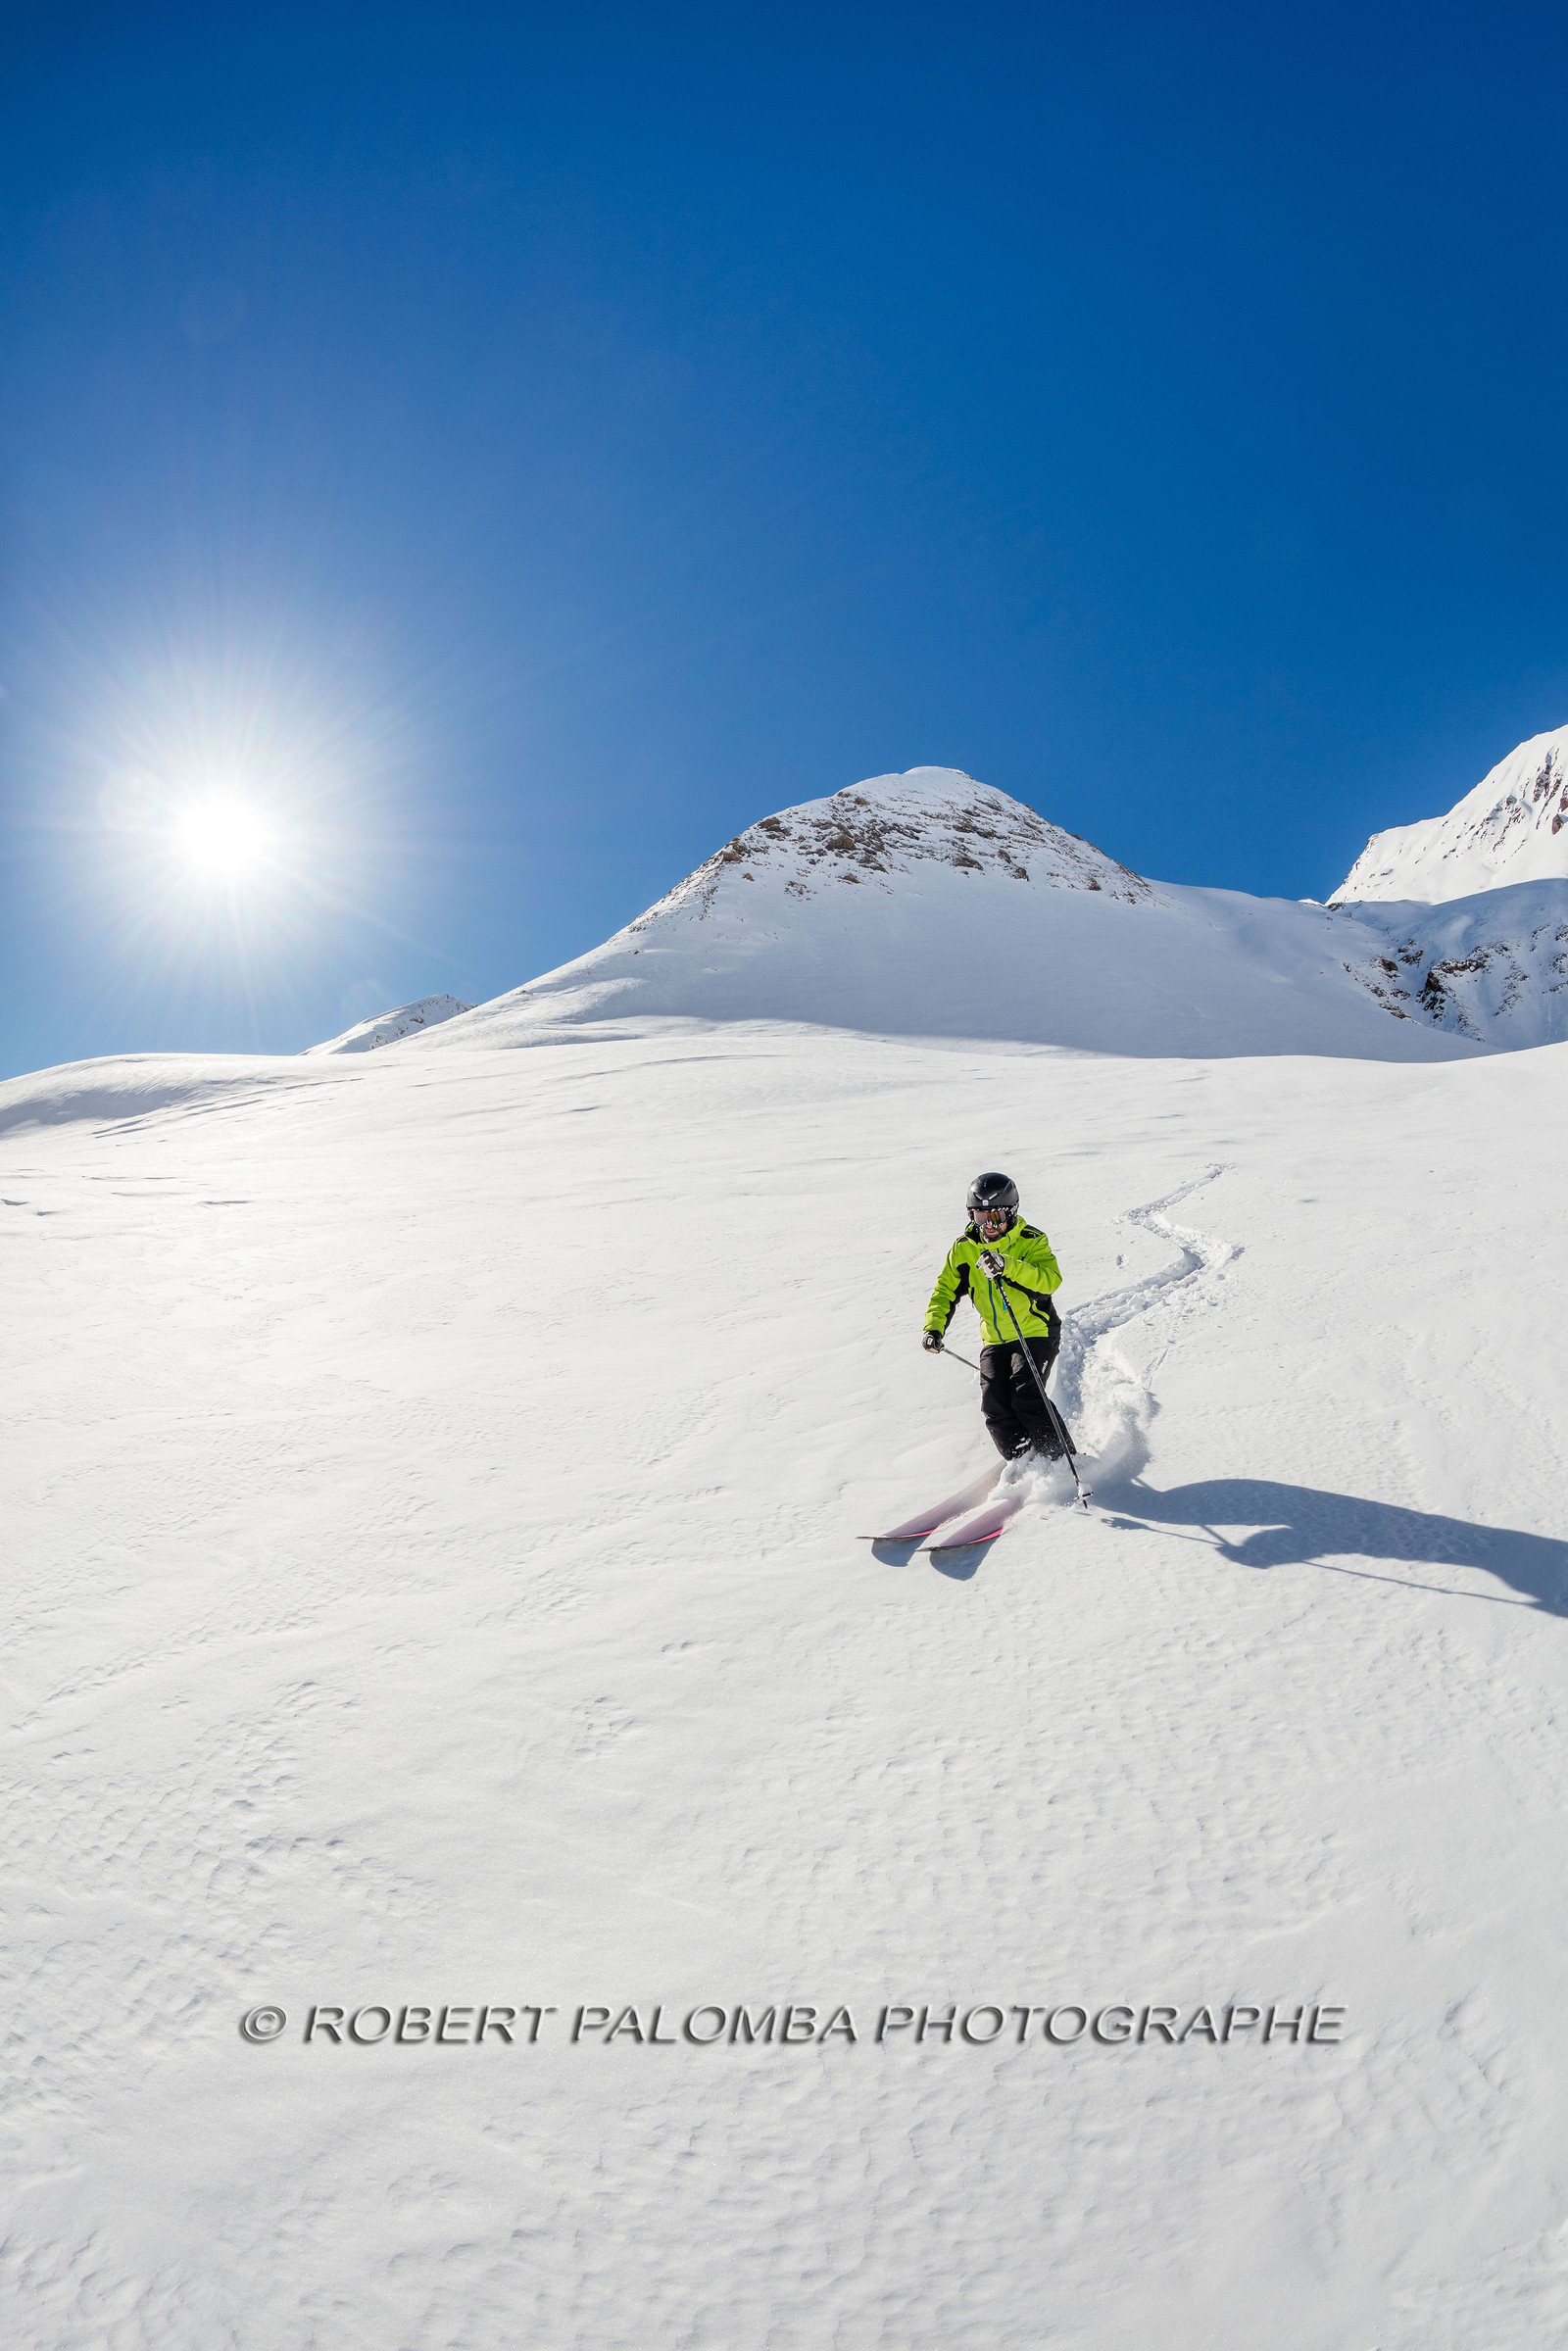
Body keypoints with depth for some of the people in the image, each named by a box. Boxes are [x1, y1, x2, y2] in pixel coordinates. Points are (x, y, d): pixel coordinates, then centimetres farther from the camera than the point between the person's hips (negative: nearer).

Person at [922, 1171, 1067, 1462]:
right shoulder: (964, 1248, 3)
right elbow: (946, 1290, 10)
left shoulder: (1031, 1240, -10)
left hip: (1036, 1333, -4)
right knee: (994, 1403, -12)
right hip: (996, 1340, 5)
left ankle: (1057, 1462, -5)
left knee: (1024, 1396, -22)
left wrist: (1008, 1266, -39)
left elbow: (1050, 1280, -26)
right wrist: (934, 1326, -6)